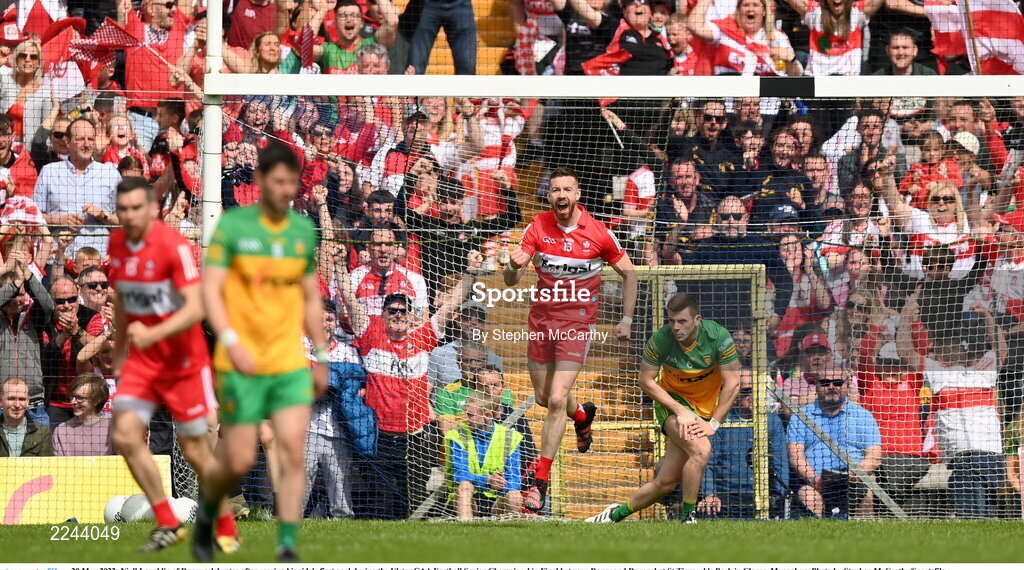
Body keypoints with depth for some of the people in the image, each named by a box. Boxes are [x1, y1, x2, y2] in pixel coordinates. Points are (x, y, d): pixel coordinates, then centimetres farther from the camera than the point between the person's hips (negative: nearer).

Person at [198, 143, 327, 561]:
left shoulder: (304, 231, 9)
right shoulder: (232, 225, -4)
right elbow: (210, 291, -8)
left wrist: (320, 357, 17)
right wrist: (232, 342, -20)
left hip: (291, 364, 3)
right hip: (241, 366, -3)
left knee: (293, 451, -10)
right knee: (239, 462, -1)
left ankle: (287, 546, -8)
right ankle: (207, 515, 29)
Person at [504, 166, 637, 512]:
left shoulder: (598, 234, -9)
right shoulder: (538, 228, -4)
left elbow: (628, 272, 6)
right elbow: (510, 282, -7)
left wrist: (627, 319, 2)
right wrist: (514, 266, -31)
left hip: (578, 321, -4)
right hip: (542, 316, 4)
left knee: (557, 399, -14)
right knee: (544, 397, 14)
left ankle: (540, 480, -8)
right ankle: (582, 415, 50)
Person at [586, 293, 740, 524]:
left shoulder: (718, 337, -19)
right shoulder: (660, 340, -19)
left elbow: (732, 383, -15)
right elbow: (646, 381, -9)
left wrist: (714, 423, -20)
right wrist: (680, 411, -18)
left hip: (707, 408, 2)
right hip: (672, 402, -2)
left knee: (665, 482, -4)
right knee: (700, 449, -30)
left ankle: (617, 513, 15)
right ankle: (688, 518, -17)